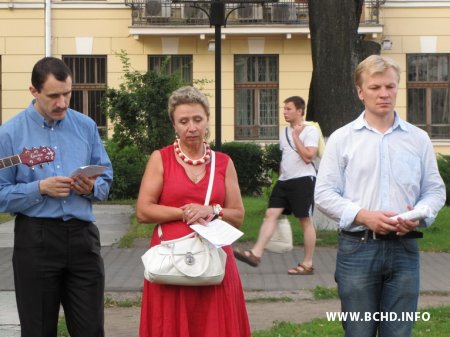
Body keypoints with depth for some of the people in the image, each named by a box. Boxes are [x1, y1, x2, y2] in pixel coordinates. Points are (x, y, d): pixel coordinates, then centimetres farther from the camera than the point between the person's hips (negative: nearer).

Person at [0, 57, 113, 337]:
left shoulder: (86, 127, 8)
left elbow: (106, 178, 13)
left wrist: (92, 187, -9)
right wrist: (40, 188, -17)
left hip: (83, 236, 2)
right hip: (35, 238, -2)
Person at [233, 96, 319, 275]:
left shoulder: (310, 131, -7)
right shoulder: (284, 133, 16)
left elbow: (308, 157, -19)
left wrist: (296, 136, -13)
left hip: (303, 180, -7)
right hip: (284, 181, 7)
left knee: (306, 220, -1)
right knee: (270, 214, -4)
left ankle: (307, 264, 5)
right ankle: (256, 254, -11)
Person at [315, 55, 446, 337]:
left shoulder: (418, 139, 8)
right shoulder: (342, 139, 2)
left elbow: (435, 189, 10)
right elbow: (325, 193, -1)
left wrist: (420, 214, -11)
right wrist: (363, 216, -15)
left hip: (404, 249, 2)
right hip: (357, 248, -1)